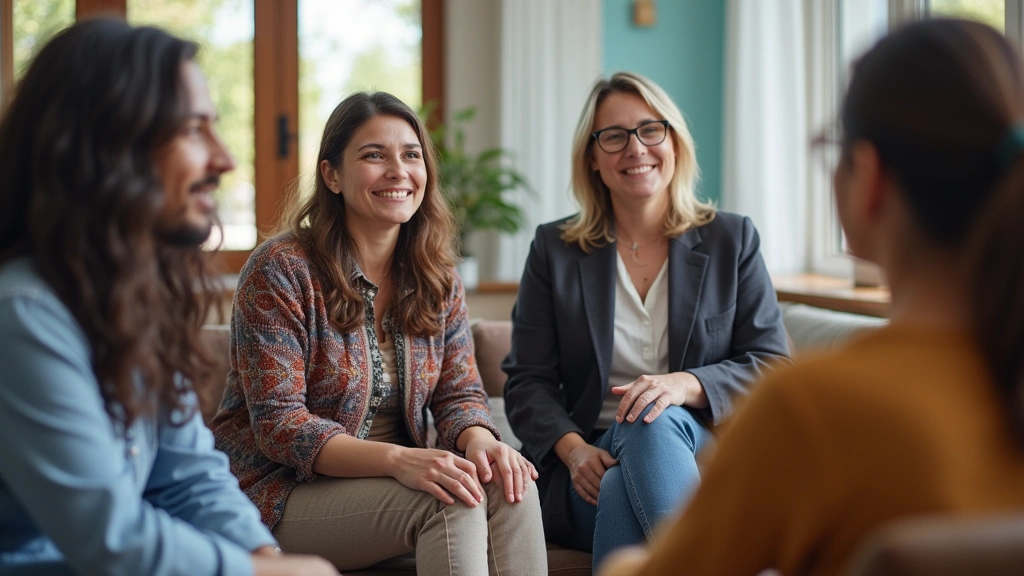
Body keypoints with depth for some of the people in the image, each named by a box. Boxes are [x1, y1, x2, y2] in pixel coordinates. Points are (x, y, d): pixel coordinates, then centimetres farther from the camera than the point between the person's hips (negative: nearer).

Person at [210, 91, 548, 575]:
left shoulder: (437, 278, 6)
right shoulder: (281, 270, -13)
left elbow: (459, 393, 6)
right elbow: (278, 424, -18)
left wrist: (479, 441, -21)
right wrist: (398, 460, -32)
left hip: (387, 476, 6)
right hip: (283, 493, -6)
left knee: (509, 487, -23)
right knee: (454, 502, -29)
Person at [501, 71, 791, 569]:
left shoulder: (732, 240, 9)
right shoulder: (554, 250, 10)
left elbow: (774, 367, 2)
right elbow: (528, 382, 6)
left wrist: (685, 384, -18)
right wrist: (573, 449, -16)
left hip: (700, 453, 0)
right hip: (590, 470, 0)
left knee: (653, 421, -34)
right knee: (622, 488, -35)